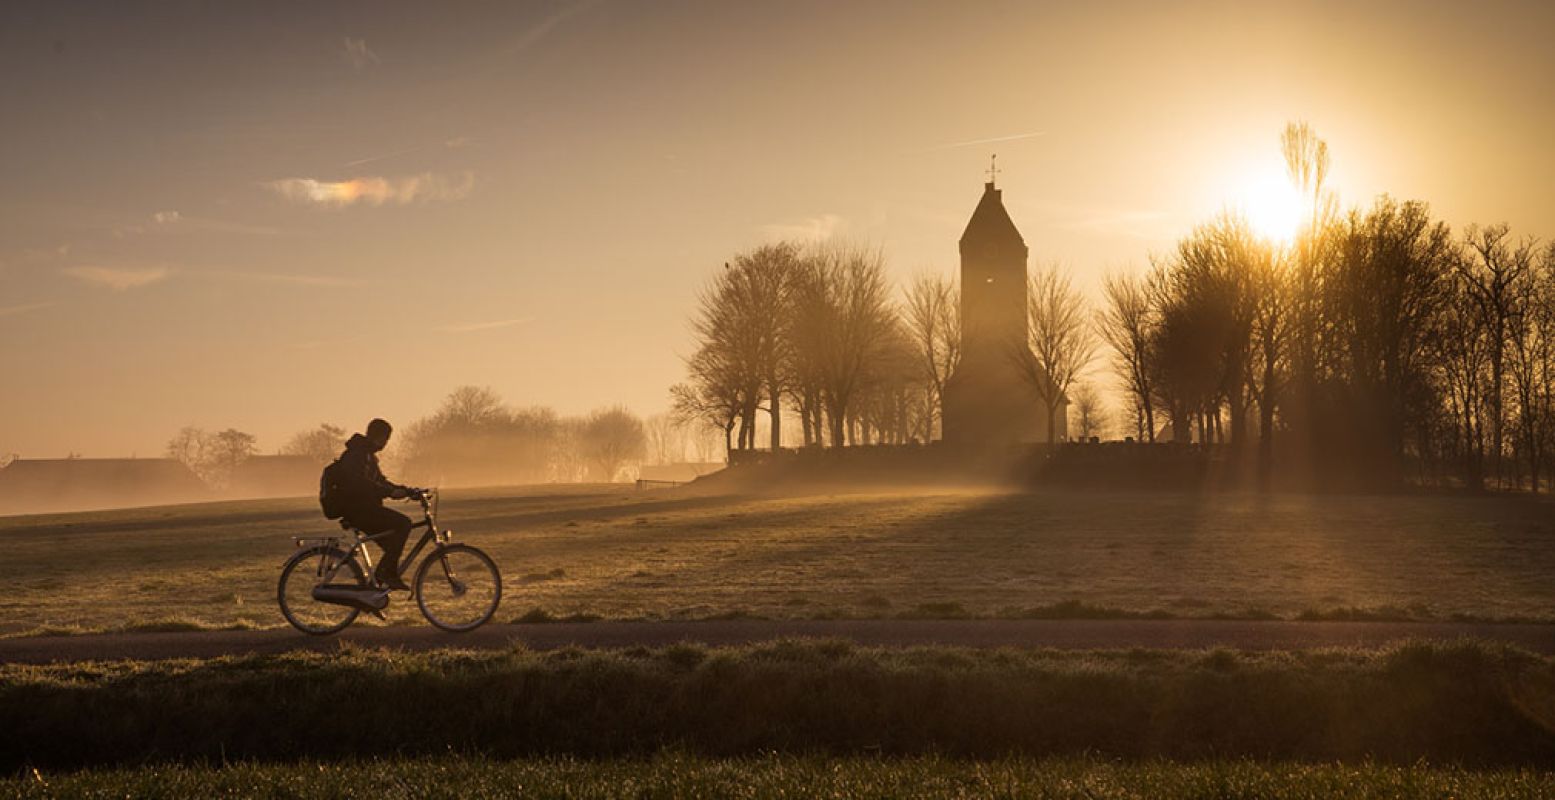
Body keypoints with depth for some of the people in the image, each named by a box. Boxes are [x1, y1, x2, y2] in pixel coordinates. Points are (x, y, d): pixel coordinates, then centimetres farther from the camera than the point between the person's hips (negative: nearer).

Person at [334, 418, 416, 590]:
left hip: (364, 508, 10)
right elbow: (360, 483, -27)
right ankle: (386, 572, -19)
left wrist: (405, 490, 11)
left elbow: (380, 480, 25)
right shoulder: (356, 453, -13)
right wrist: (391, 492, -30)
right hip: (356, 508, -10)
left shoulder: (369, 455, 21)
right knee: (403, 523, -19)